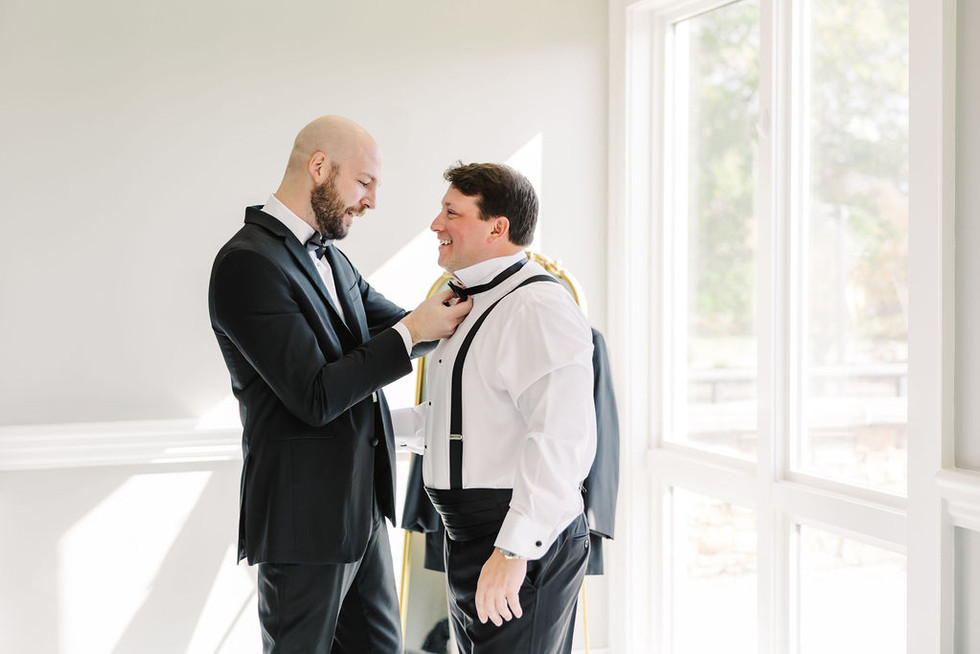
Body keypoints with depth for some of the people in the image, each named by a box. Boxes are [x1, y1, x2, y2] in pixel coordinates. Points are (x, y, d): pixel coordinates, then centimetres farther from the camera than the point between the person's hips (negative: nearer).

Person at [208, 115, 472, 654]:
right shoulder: (247, 263, -18)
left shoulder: (329, 258, 12)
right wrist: (411, 333, -17)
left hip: (363, 506, 9)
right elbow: (315, 397, -23)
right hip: (305, 516, -9)